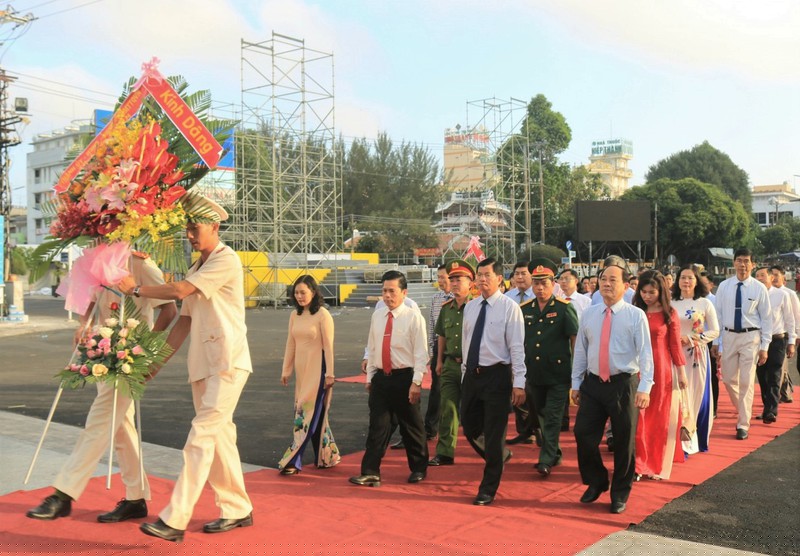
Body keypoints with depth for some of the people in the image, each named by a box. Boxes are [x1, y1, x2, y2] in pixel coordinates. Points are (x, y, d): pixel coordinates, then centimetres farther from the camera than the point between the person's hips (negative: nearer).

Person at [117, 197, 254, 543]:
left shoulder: (226, 260, -8)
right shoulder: (195, 269, 18)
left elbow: (181, 291, -16)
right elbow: (184, 321, 17)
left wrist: (138, 290, -4)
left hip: (227, 363, -9)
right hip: (202, 365, 9)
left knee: (202, 437, -12)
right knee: (220, 436, 11)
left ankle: (174, 520, -13)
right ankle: (237, 510, 21)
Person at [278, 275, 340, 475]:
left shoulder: (322, 315, -9)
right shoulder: (295, 315, 9)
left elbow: (328, 346, -10)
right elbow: (290, 344, 13)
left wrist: (329, 374, -12)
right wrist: (286, 370, 12)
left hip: (317, 370, -7)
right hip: (301, 370, 7)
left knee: (308, 414, -5)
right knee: (315, 414, 12)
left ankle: (292, 460, -3)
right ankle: (328, 456, 24)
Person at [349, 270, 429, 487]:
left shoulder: (413, 317, -9)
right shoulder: (377, 316, 7)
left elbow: (421, 352, -11)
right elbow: (372, 348, 13)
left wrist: (416, 382, -16)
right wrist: (370, 377, 12)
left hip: (404, 377, -4)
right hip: (380, 377, 4)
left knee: (411, 426, 10)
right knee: (377, 425, 2)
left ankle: (418, 469, 27)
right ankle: (370, 473, 4)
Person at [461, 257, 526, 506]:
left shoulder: (509, 307, -10)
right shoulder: (470, 307, 8)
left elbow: (517, 348, -13)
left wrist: (519, 383, -16)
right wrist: (466, 370, 17)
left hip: (496, 375, -6)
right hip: (472, 374, 6)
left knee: (493, 434, 1)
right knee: (470, 428, 13)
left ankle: (488, 489, 14)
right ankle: (499, 455, 42)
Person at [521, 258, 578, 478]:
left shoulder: (565, 308, -7)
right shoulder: (524, 309, 5)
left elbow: (575, 340, -6)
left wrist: (577, 370, -7)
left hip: (559, 375, -5)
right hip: (534, 375, 5)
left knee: (552, 417, -6)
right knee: (542, 416, 16)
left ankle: (546, 461, -1)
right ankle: (555, 454, 32)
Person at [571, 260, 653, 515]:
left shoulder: (636, 315, -5)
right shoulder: (588, 314, 7)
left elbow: (645, 353, -10)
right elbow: (580, 351, 11)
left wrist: (644, 388, -19)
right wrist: (576, 384, 10)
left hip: (624, 384, -3)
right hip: (593, 383, 3)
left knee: (624, 441, 7)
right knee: (583, 434, 1)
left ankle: (620, 493, 25)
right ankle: (596, 483, 26)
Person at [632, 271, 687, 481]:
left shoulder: (669, 313, 0)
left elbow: (675, 344, 1)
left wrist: (681, 372, 0)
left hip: (662, 371, -1)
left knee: (661, 418, 7)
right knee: (639, 418, 1)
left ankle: (658, 466, 19)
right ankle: (639, 464, 10)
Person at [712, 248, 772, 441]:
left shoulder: (759, 288, -3)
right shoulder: (724, 286, 2)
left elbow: (766, 318, 0)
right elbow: (718, 315, 5)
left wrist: (764, 346, -3)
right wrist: (716, 342, 4)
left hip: (750, 337, -2)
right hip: (728, 336, 3)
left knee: (747, 382, -2)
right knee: (728, 380, 8)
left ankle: (743, 425, 7)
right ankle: (743, 412, 34)